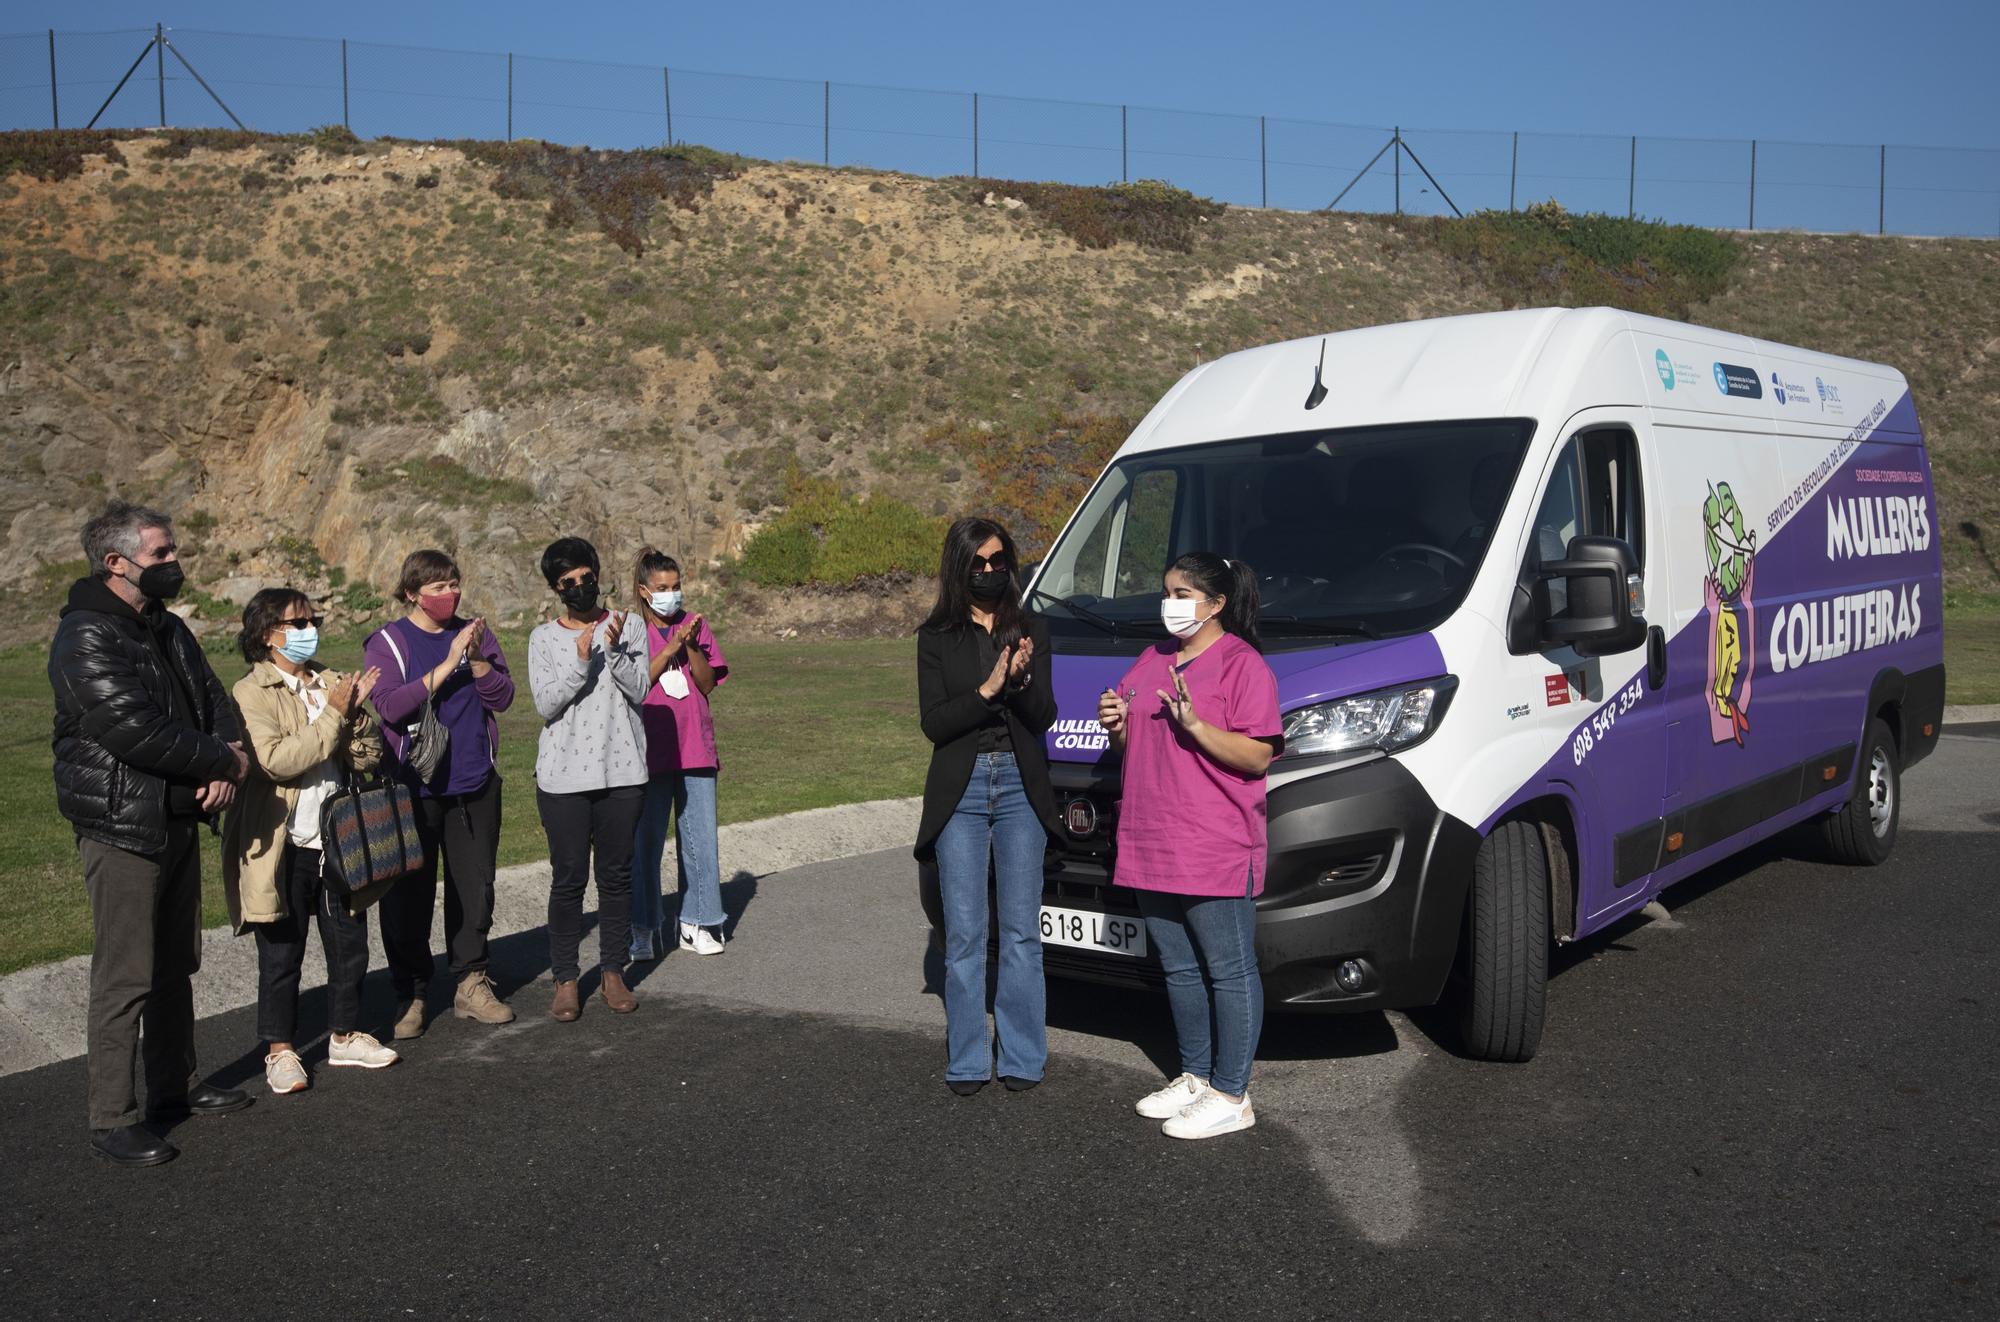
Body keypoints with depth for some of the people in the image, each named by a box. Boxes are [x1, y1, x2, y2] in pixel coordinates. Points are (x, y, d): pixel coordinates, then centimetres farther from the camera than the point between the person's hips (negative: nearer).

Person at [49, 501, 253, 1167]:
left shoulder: (168, 629, 12)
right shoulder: (85, 639, -17)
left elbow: (213, 699, 10)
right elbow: (137, 731, -25)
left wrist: (228, 760, -11)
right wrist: (225, 762, -15)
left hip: (177, 818, 9)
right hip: (121, 828, -9)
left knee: (176, 963, 17)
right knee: (125, 976, -4)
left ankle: (175, 1086, 31)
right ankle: (112, 1120, 6)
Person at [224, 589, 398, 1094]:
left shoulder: (332, 683, 9)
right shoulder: (252, 693, -8)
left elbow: (368, 758, 5)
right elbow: (276, 759, -23)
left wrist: (357, 712, -12)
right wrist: (332, 714, -19)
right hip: (284, 847, -5)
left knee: (350, 947, 14)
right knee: (281, 956, 7)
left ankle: (345, 1036, 29)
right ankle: (280, 1051, 20)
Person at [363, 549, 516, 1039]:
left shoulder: (474, 634, 9)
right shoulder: (387, 642, -2)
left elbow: (503, 697, 2)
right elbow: (389, 706, -17)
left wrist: (477, 660, -15)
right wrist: (447, 665, -21)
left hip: (475, 785, 4)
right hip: (413, 789, -3)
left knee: (474, 887, 8)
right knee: (410, 893, 3)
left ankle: (471, 984, 21)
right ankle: (410, 994, 15)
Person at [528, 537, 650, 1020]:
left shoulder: (629, 625, 5)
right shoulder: (544, 637, 4)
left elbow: (638, 690, -5)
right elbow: (546, 704, -7)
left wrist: (615, 650, -21)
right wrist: (580, 660, -19)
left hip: (622, 771, 1)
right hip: (563, 776, -1)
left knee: (617, 875, 7)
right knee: (568, 877, 0)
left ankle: (613, 972, 18)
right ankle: (565, 979, 10)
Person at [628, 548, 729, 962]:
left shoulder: (695, 626, 10)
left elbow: (707, 685, 7)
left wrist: (692, 648, -9)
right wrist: (669, 650, -16)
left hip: (696, 748, 3)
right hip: (650, 752, -3)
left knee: (700, 838, 5)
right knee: (646, 840, 1)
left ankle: (697, 925, 15)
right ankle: (645, 929, 12)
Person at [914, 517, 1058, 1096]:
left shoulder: (1031, 631, 7)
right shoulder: (937, 637, 4)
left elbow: (1044, 718, 1)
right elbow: (933, 723, -4)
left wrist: (1022, 680, -19)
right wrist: (988, 690, -18)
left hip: (1020, 787, 1)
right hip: (960, 790, -1)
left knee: (1021, 932, 4)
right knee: (964, 934, 2)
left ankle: (1022, 1056, 13)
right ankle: (967, 1060, 11)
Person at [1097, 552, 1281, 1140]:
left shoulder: (1243, 664, -7)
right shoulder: (1152, 660, 18)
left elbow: (1258, 756, -14)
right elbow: (1135, 748, 26)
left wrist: (1195, 725, -23)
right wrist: (1118, 726, 4)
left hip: (1217, 850, -8)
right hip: (1151, 846, 8)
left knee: (1229, 972, -1)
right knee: (1179, 969, 16)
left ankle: (1231, 1096, 7)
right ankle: (1195, 1077, 29)